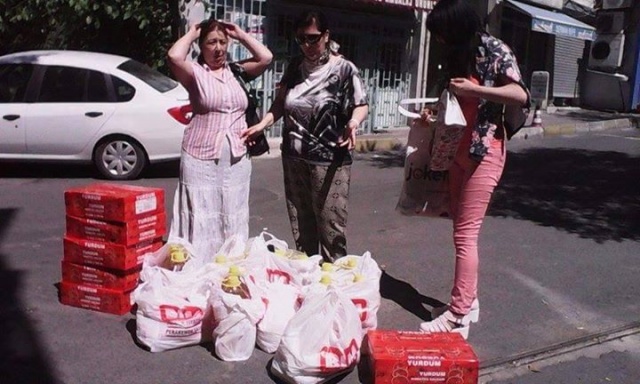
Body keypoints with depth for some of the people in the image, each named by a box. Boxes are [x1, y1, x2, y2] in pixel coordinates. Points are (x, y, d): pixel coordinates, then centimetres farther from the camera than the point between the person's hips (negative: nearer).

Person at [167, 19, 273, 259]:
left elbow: (265, 58, 1)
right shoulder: (195, 72, -1)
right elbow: (174, 57, -20)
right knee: (201, 219, -3)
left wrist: (239, 34, 7)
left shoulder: (237, 71, 11)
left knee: (233, 220, 11)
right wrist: (192, 33, -3)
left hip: (237, 159, 4)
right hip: (201, 158, -4)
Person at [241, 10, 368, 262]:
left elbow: (361, 106, -4)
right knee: (300, 227, 13)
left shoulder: (343, 69, -7)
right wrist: (262, 124, -2)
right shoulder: (295, 67, 8)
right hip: (294, 158, 5)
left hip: (329, 160, -5)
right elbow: (280, 104, 14)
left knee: (330, 227, -3)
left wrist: (353, 124, -25)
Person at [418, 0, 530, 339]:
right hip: (457, 152, 8)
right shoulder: (457, 54, 13)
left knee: (465, 235, -9)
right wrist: (436, 113, 5)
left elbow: (520, 95, -21)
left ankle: (458, 316, -4)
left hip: (484, 152, -8)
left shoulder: (493, 50, -9)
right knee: (462, 231, 11)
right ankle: (466, 301, 21)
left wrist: (471, 89, -22)